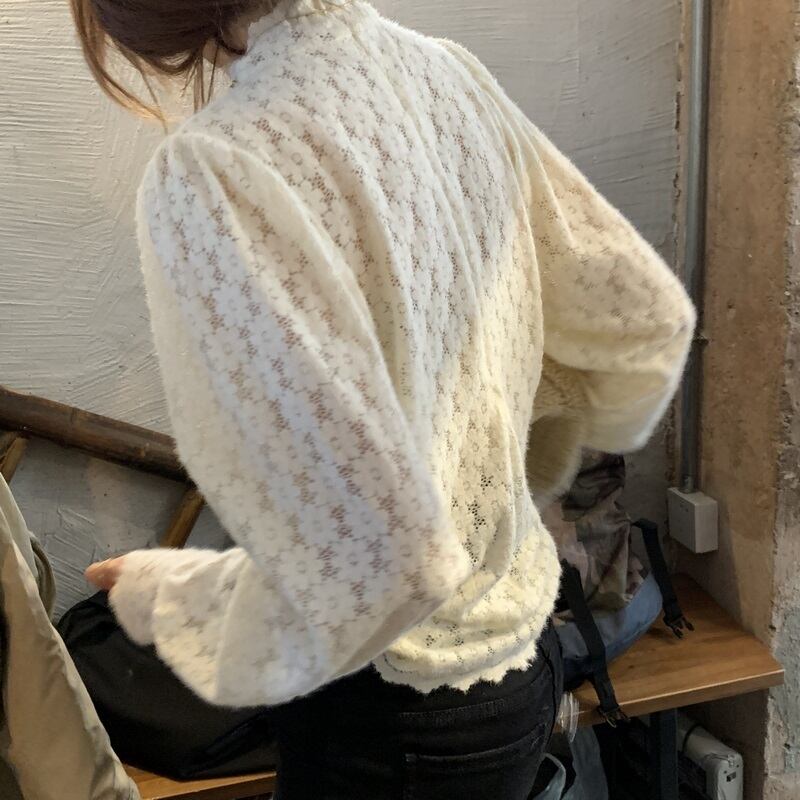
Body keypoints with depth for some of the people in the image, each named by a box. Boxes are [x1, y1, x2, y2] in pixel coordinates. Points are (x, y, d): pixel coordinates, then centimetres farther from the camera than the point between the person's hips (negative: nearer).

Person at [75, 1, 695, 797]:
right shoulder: (446, 72, -5)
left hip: (402, 726, -7)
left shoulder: (211, 177, -27)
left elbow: (369, 560, -29)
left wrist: (168, 595, -10)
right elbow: (647, 319, 3)